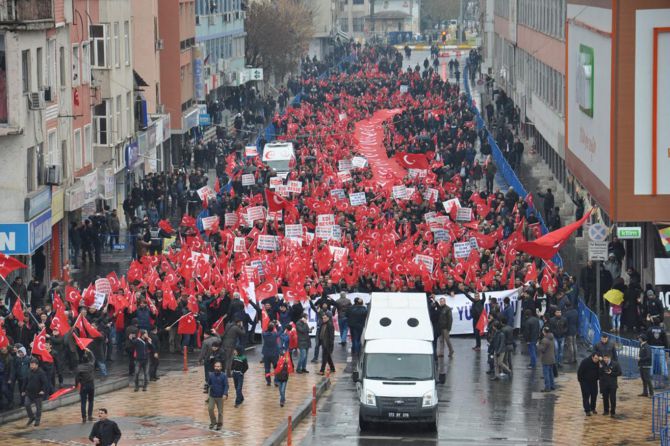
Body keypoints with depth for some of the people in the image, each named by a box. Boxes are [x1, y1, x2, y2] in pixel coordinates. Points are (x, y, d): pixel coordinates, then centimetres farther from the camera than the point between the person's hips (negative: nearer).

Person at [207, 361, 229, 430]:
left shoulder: (224, 376, -8)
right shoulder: (211, 375, -1)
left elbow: (226, 386, -11)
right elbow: (208, 383, 14)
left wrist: (225, 394, -21)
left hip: (220, 396, -2)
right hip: (212, 396, 2)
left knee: (220, 411, 4)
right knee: (210, 409, -6)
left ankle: (219, 424, 20)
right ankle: (213, 422, 15)